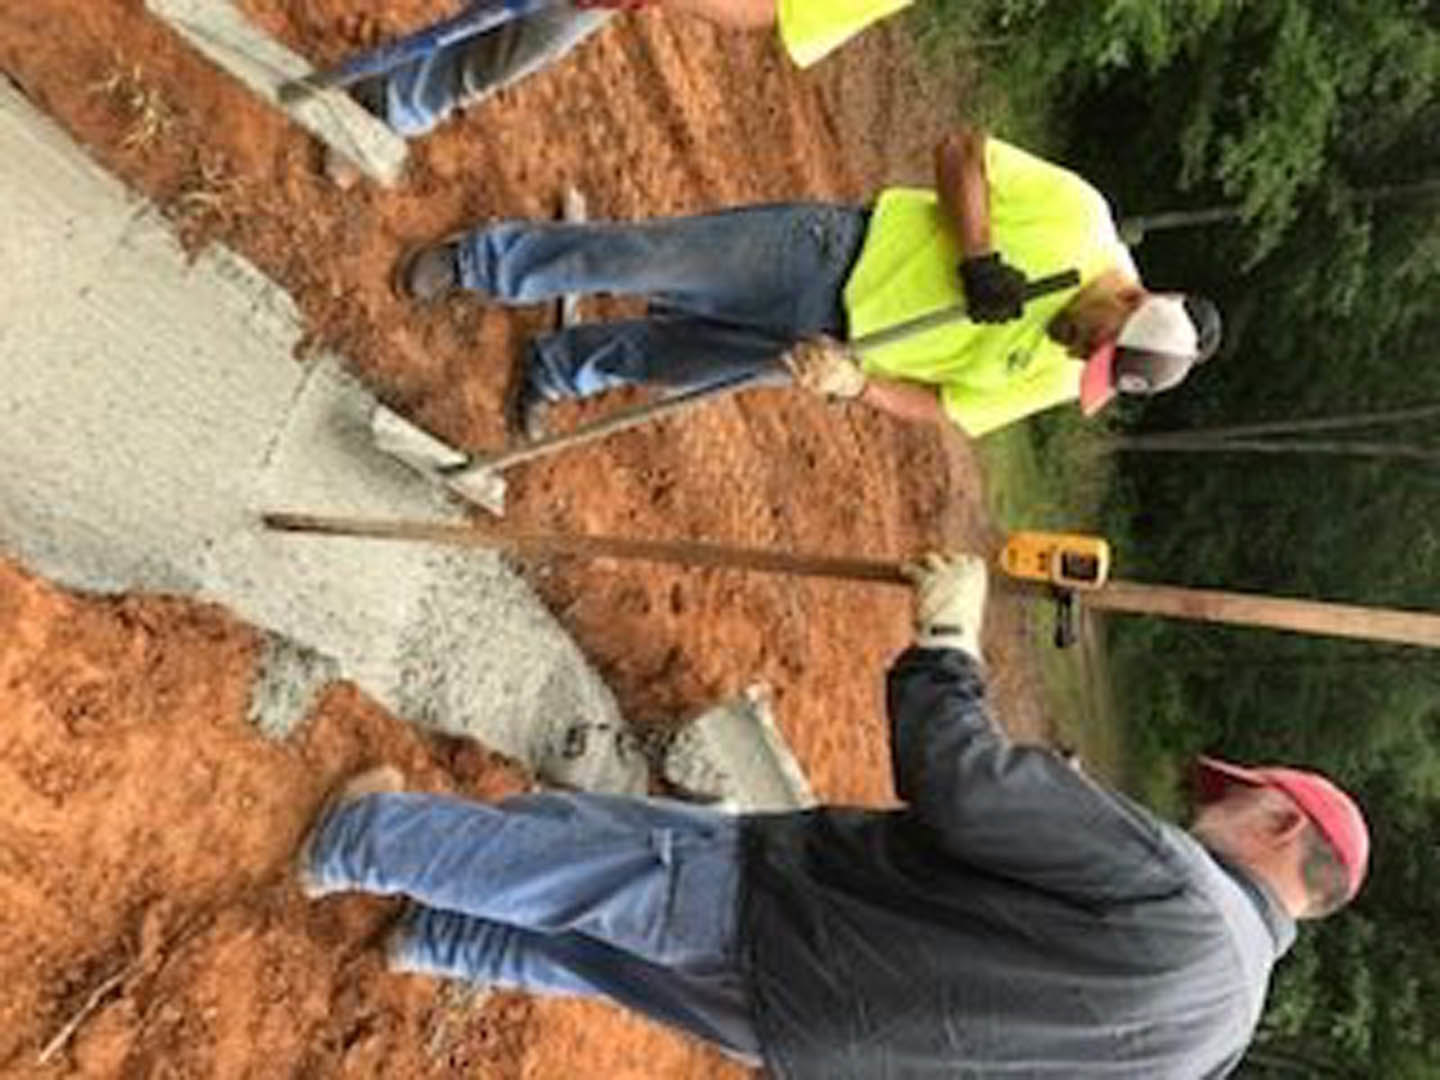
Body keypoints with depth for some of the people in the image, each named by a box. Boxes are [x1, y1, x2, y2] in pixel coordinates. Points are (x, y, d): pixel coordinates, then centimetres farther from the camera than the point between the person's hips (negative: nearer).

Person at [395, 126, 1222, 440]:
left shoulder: (1055, 380, -6)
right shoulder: (1077, 214, -17)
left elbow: (939, 407, -3)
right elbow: (962, 151, -11)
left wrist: (851, 381, -20)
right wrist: (978, 256, -25)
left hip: (841, 343, 3)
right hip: (836, 251, -3)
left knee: (662, 363, 6)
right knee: (637, 258, -7)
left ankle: (556, 367, 36)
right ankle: (478, 261, 18)